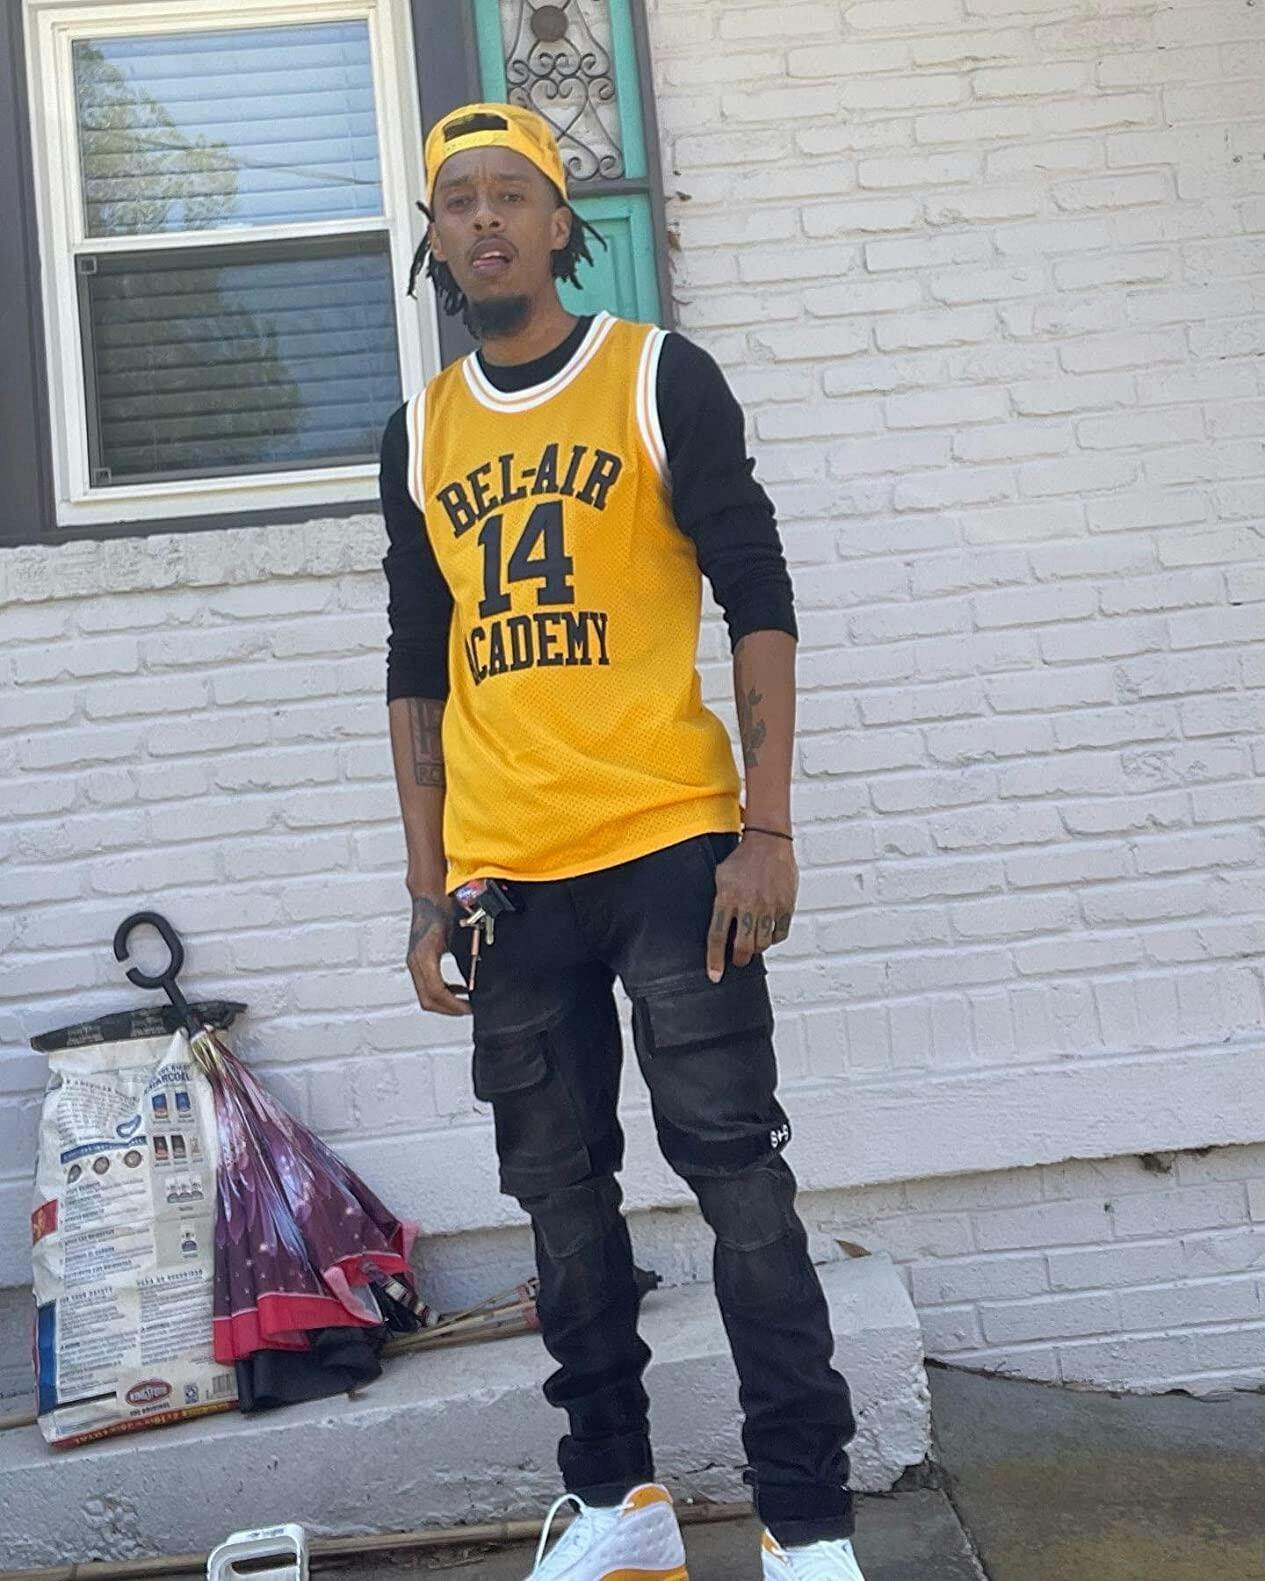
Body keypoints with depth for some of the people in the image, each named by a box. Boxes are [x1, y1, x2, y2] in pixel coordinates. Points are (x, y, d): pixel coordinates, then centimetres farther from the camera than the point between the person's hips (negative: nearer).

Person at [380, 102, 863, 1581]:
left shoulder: (660, 377, 3)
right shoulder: (420, 433, 13)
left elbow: (758, 599, -2)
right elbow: (417, 670, 14)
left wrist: (768, 828, -11)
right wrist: (428, 889, 9)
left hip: (668, 849, -4)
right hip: (508, 882, 4)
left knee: (736, 1173, -3)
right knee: (561, 1192, 11)